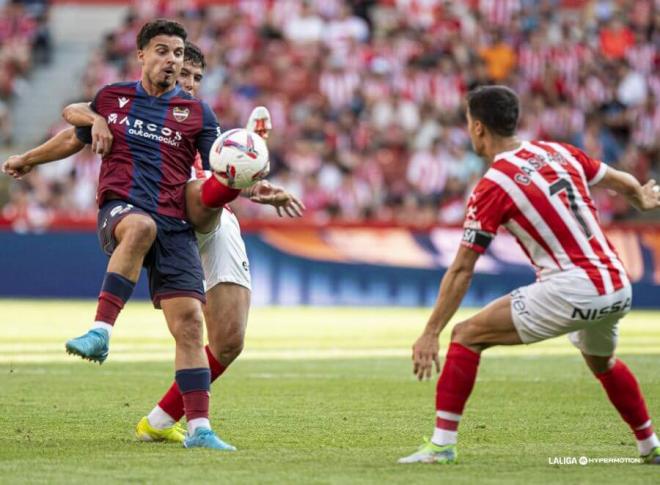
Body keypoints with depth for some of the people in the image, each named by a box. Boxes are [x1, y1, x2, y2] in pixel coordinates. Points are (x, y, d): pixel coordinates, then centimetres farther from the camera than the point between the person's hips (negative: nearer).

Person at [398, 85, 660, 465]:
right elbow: (623, 182, 24)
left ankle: (442, 443, -3)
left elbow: (461, 270, -5)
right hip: (619, 289, 7)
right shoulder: (557, 152, 11)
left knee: (467, 336, 2)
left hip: (572, 289, -7)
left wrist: (431, 333, -1)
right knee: (603, 363, 36)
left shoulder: (493, 185, -6)